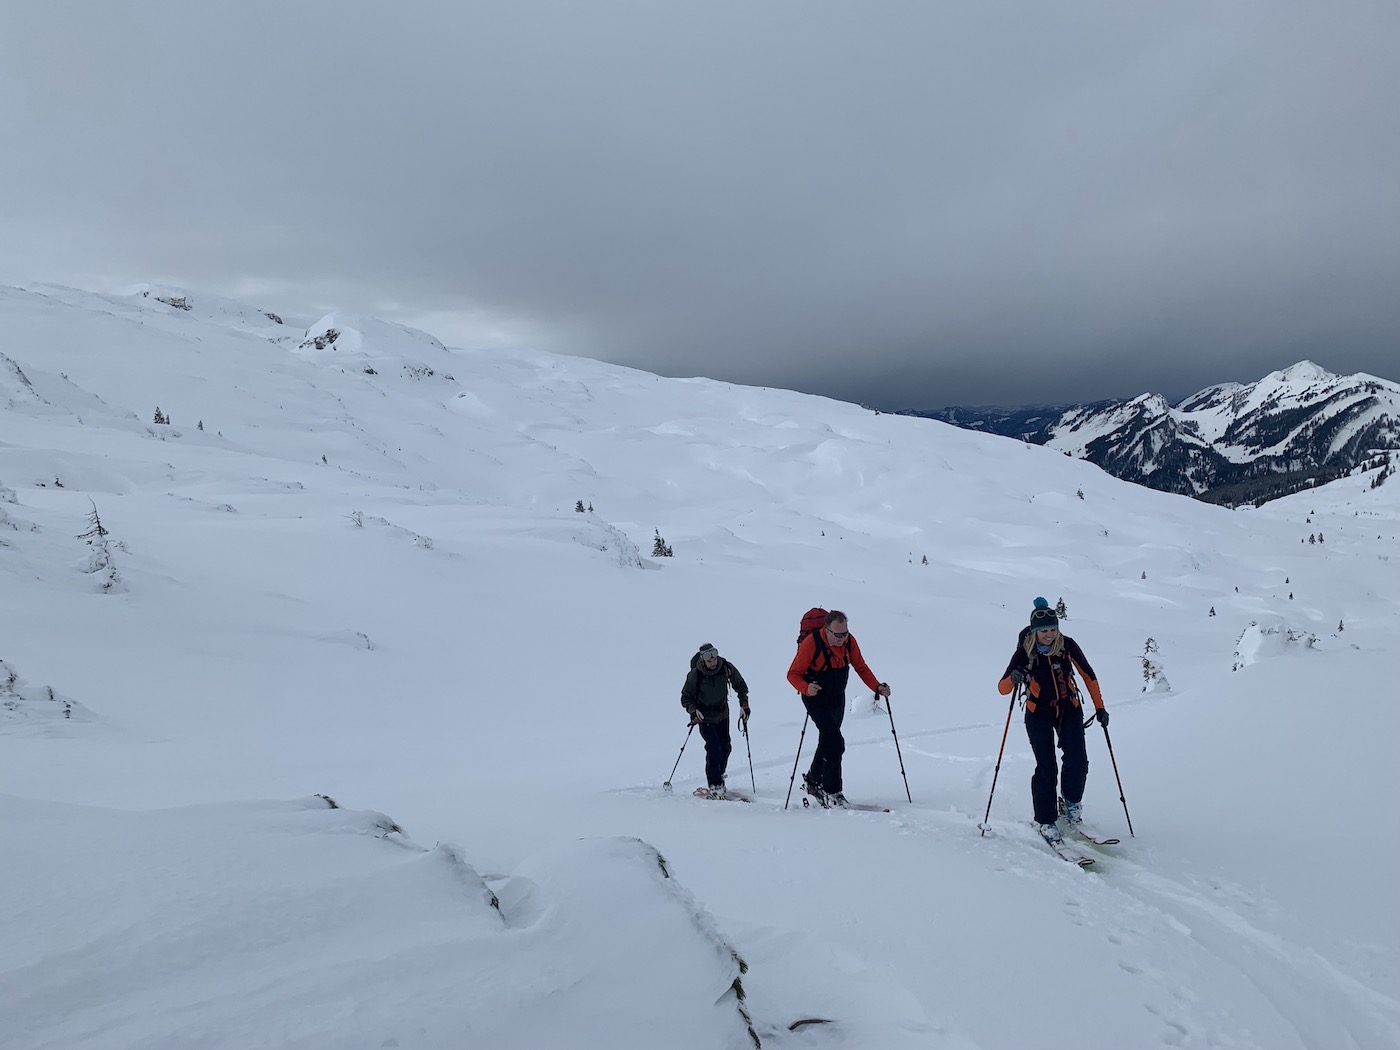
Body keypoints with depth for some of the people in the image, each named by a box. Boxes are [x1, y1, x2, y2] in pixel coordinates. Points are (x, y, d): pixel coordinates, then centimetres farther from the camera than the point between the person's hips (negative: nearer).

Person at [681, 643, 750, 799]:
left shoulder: (726, 668, -13)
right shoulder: (695, 674, -20)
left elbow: (740, 685, 4)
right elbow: (686, 697, -10)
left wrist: (744, 705, -2)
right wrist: (693, 711, -27)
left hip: (723, 714, 4)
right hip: (705, 716, -4)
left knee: (725, 748, 5)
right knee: (714, 749, -15)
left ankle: (719, 776, 28)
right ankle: (715, 787, -11)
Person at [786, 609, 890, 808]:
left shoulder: (849, 641, -10)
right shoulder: (811, 643, -25)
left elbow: (861, 667, 2)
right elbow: (793, 674, -21)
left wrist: (877, 687, -13)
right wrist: (806, 689, -40)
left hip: (838, 699, 6)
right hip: (816, 698, -6)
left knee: (828, 741, 20)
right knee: (835, 743, -17)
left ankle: (813, 781, 41)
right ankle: (832, 793, -8)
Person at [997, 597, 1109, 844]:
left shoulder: (1067, 645, -15)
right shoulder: (1025, 651, -19)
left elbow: (1088, 674, -2)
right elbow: (1002, 688, -21)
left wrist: (1099, 706, -3)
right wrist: (1013, 678, -42)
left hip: (1070, 710, 2)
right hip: (1039, 714, -2)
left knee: (1078, 763, -9)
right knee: (1046, 769, -7)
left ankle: (1072, 801, 22)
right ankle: (1045, 821, 10)